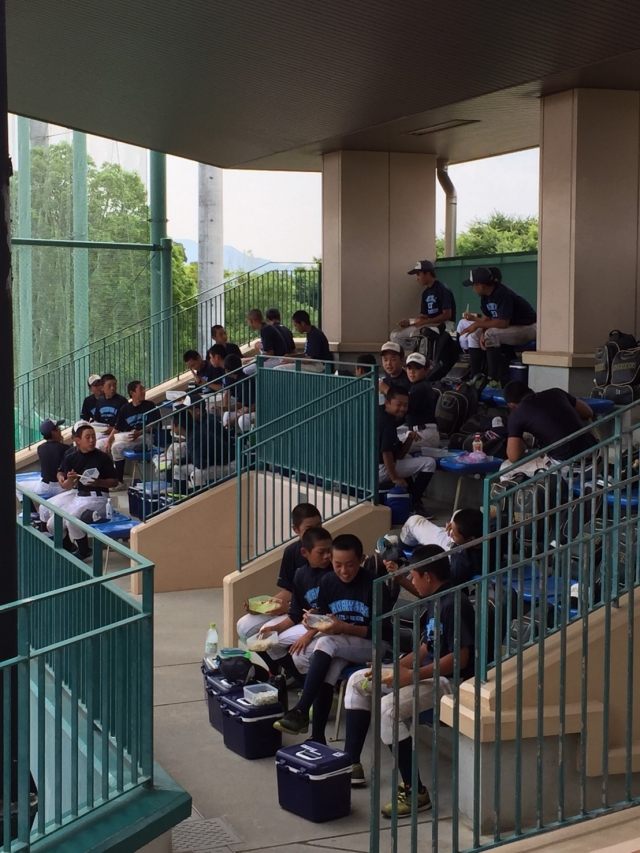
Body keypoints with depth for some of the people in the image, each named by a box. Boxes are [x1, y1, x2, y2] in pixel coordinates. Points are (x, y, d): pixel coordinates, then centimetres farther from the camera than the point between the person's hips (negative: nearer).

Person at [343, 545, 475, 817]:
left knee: (388, 708, -32)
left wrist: (413, 675, -26)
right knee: (358, 681, 11)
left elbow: (460, 658, -25)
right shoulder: (434, 600, 11)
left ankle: (415, 791, -22)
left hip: (449, 680, -11)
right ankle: (352, 765, 11)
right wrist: (394, 666, 2)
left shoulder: (454, 603, -20)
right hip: (428, 672, 11)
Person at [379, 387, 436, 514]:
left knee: (410, 460, 37)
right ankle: (414, 503, -2)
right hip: (380, 470, -10)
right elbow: (386, 452, -24)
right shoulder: (387, 422, -14)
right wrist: (394, 478, -19)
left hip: (374, 470, 10)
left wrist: (410, 439, 1)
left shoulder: (384, 419, 16)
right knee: (429, 463, -8)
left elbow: (399, 455, 16)